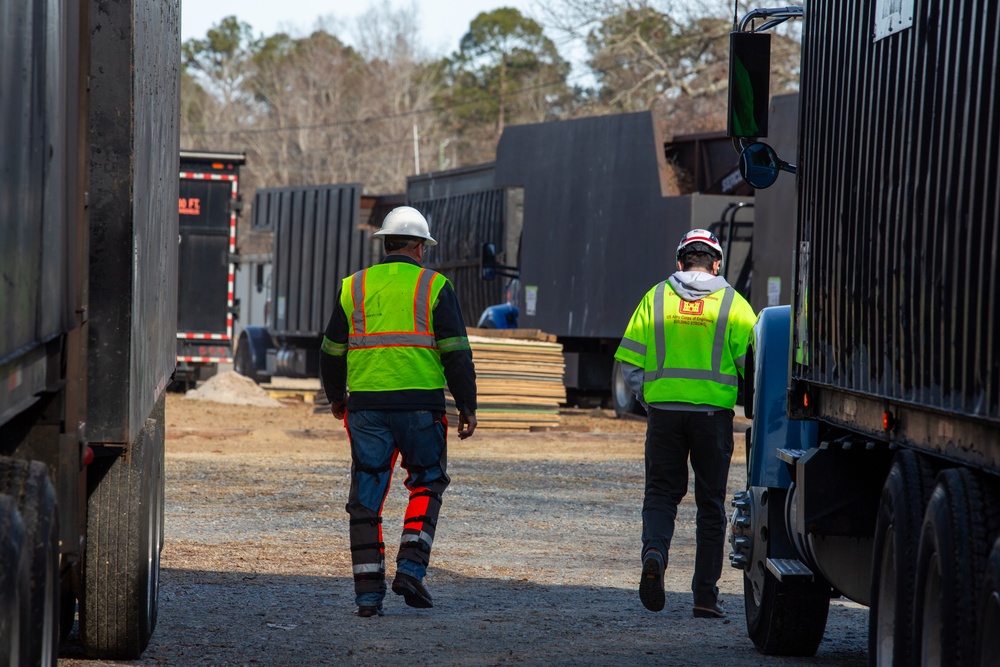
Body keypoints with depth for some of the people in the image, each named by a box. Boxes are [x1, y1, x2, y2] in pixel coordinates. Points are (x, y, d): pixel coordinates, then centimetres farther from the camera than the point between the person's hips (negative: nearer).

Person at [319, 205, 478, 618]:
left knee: (366, 497, 6)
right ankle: (410, 568, -2)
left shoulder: (354, 287, 9)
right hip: (421, 405, -2)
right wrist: (467, 406, 4)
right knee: (427, 483, 14)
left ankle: (368, 591, 3)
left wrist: (336, 396, 31)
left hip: (366, 405, 2)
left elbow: (332, 351, 15)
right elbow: (456, 352, -2)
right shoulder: (434, 288, 1)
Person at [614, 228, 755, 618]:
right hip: (714, 411, -1)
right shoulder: (731, 302, 1)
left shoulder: (656, 298, 4)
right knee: (710, 502, 8)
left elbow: (629, 359, 2)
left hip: (664, 410, 1)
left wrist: (646, 398, 14)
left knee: (661, 492, 11)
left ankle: (654, 551, -20)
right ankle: (705, 596, 8)